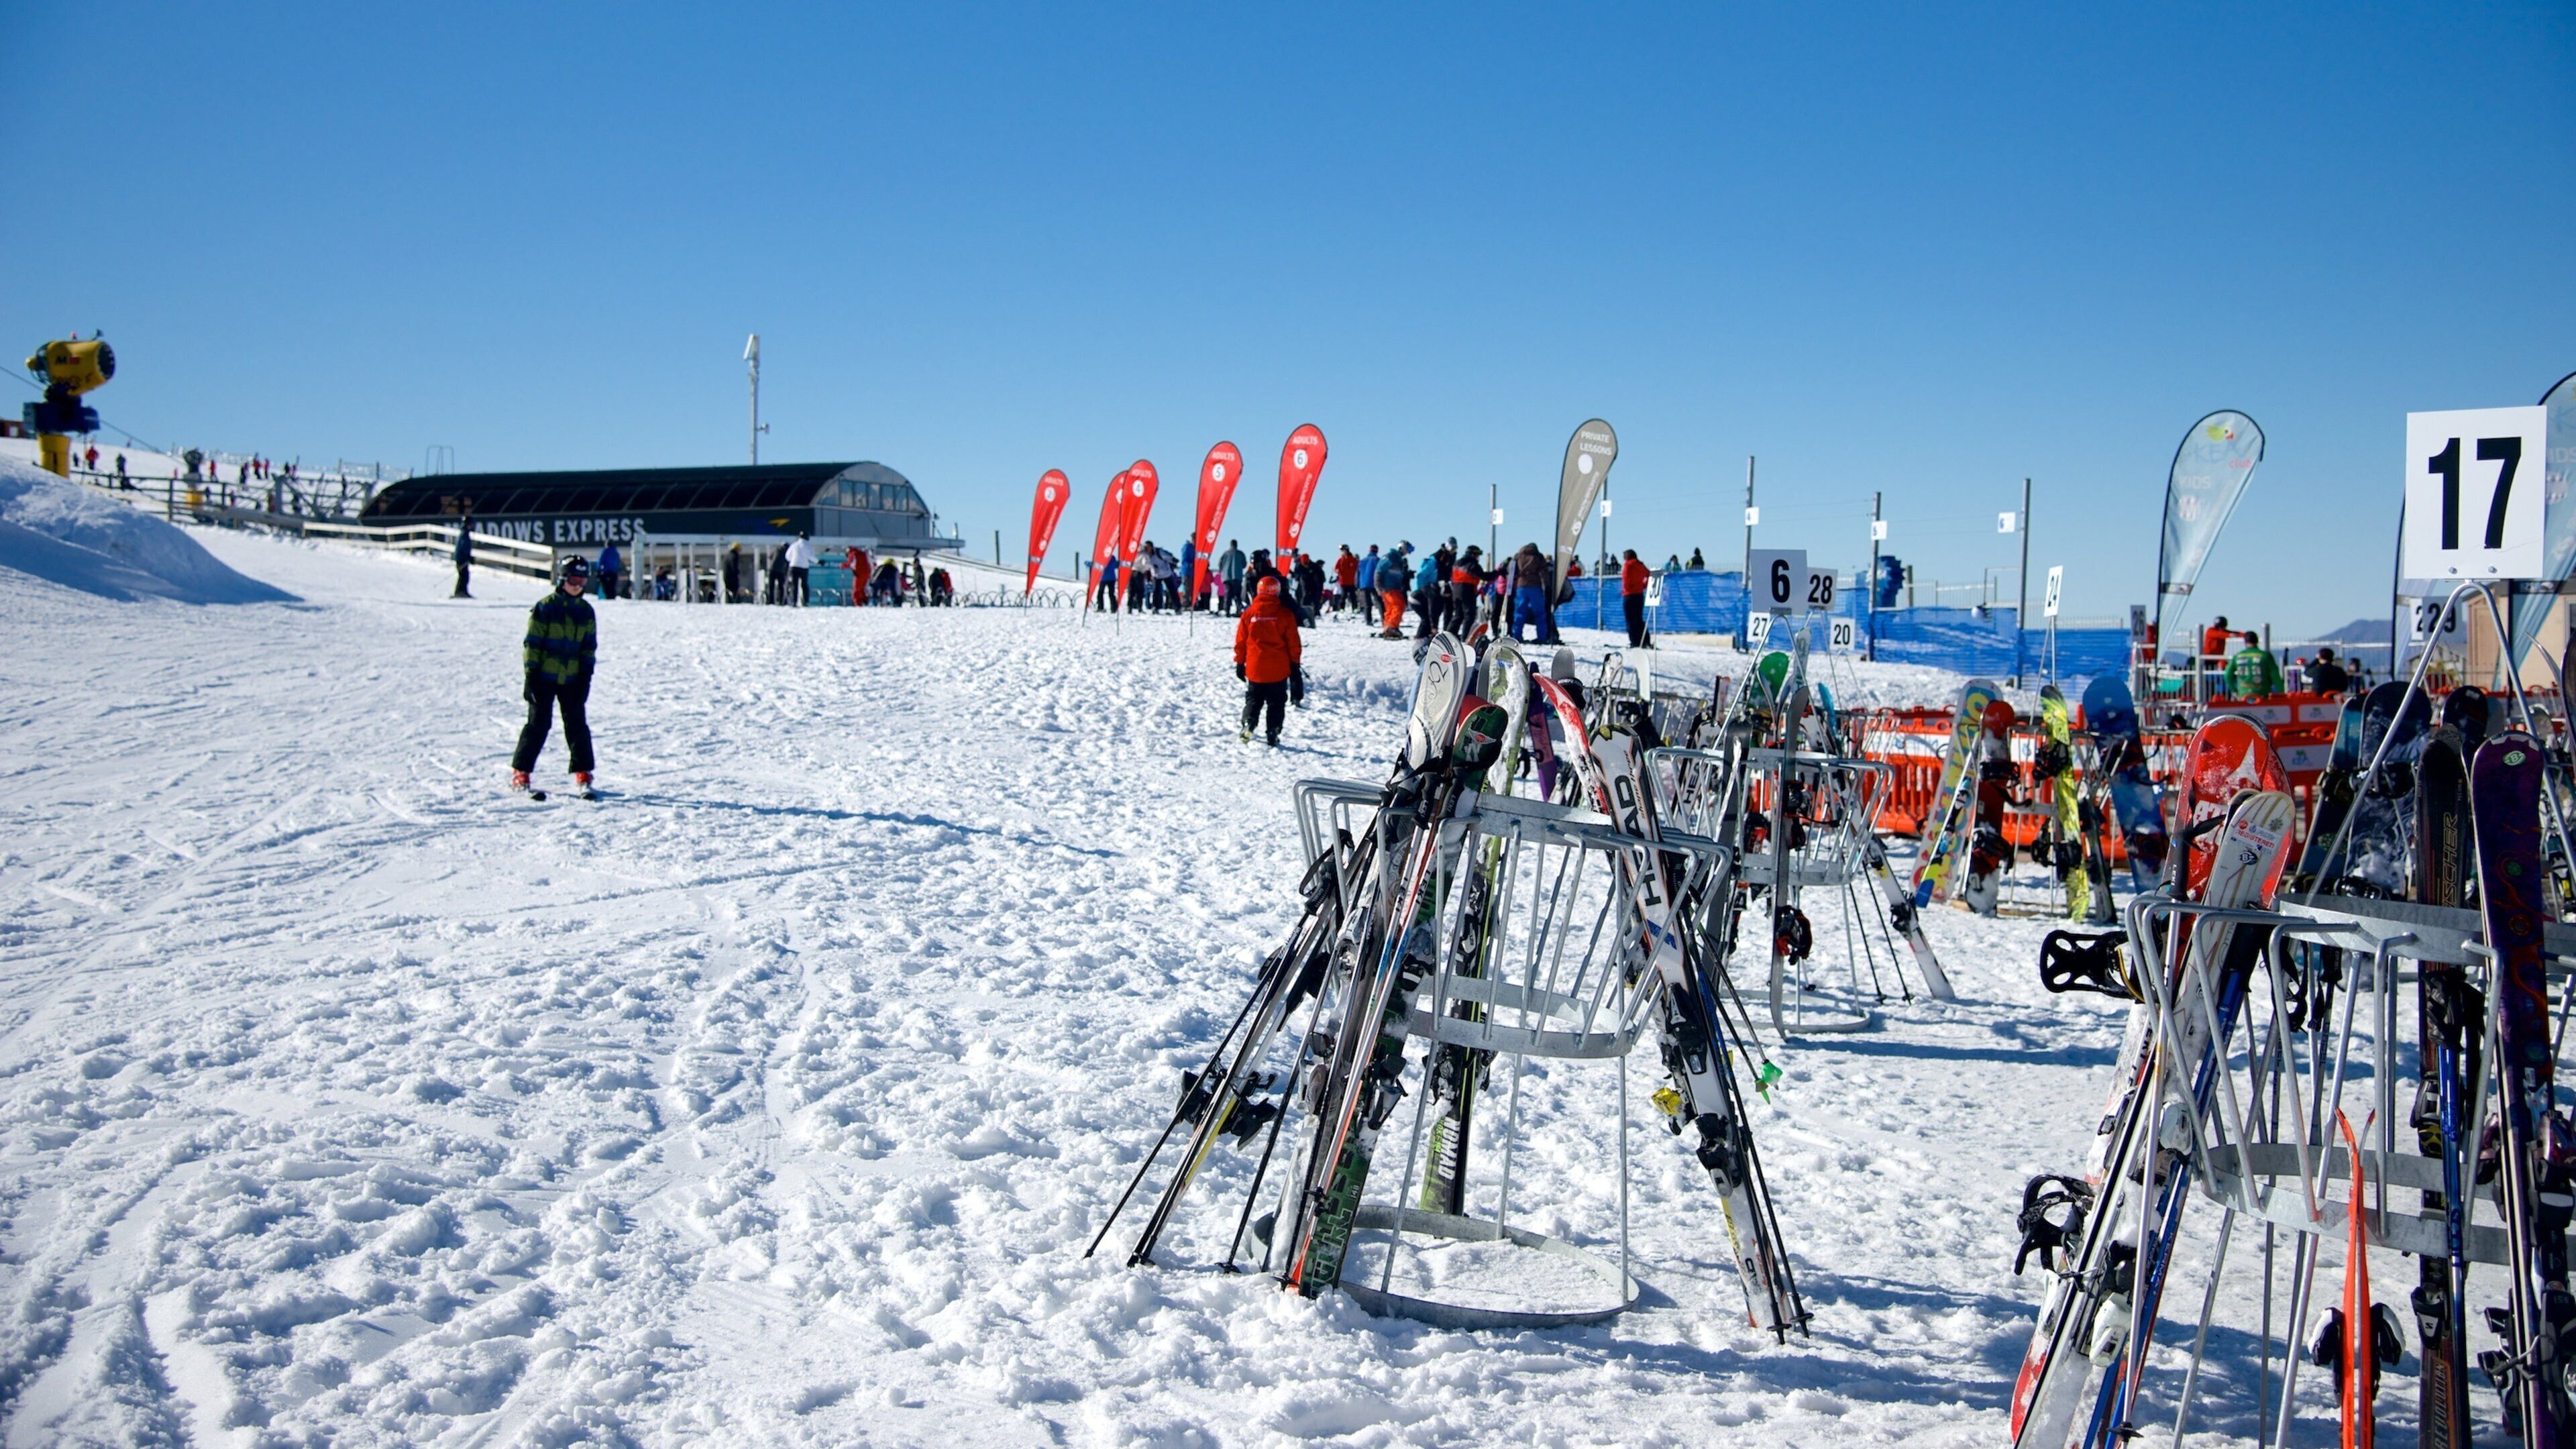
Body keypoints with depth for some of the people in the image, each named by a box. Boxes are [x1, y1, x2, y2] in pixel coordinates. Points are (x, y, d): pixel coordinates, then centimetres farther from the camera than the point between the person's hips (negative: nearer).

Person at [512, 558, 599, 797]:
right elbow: (533, 642, -5)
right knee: (538, 723, -2)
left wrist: (586, 674, 5)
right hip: (544, 676, -4)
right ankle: (520, 771, 7)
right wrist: (531, 673, -9)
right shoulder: (545, 607, -6)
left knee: (577, 724, 3)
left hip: (573, 679, 4)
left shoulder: (586, 611, 7)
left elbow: (590, 645, 13)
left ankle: (582, 773, 10)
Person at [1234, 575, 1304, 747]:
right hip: (1279, 670, -1)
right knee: (1276, 703, 10)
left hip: (1255, 668, 1)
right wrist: (1295, 664, 9)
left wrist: (1240, 663, 13)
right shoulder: (1285, 614, -4)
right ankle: (1272, 734, 5)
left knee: (1253, 701, 14)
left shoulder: (1249, 614, -2)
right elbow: (1293, 643, 0)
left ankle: (1248, 725, -7)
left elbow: (1241, 642, 3)